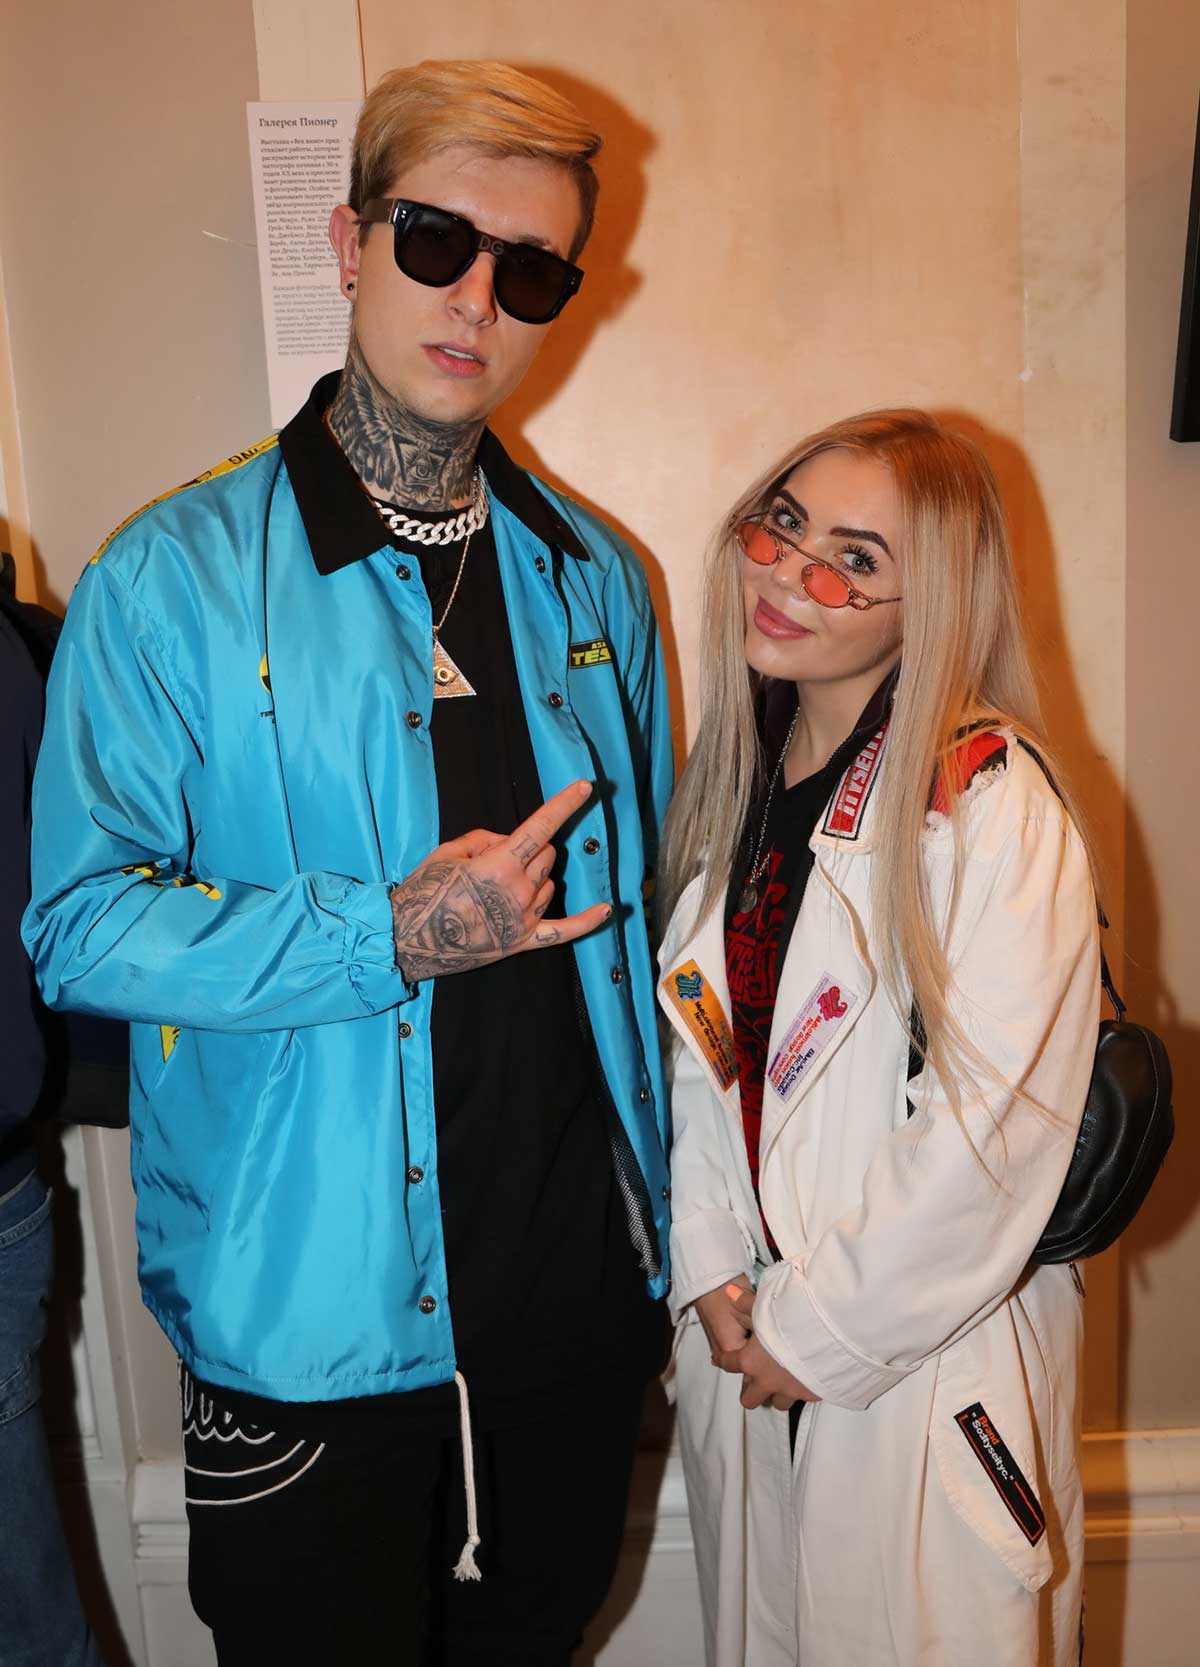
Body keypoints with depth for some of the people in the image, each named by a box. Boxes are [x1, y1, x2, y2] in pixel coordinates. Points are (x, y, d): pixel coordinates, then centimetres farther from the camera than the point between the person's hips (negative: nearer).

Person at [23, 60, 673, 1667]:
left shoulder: (596, 580, 5)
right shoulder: (176, 576, -10)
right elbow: (79, 925, -12)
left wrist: (668, 1219, 11)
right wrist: (392, 935, -23)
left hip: (582, 1287, 5)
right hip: (312, 1308, -4)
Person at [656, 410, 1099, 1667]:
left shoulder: (995, 799, -18)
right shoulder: (738, 783, 3)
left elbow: (997, 1128, -20)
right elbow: (698, 1052, 7)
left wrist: (824, 1330, -13)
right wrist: (709, 1269, -2)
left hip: (932, 1363, -5)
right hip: (744, 1340, 6)